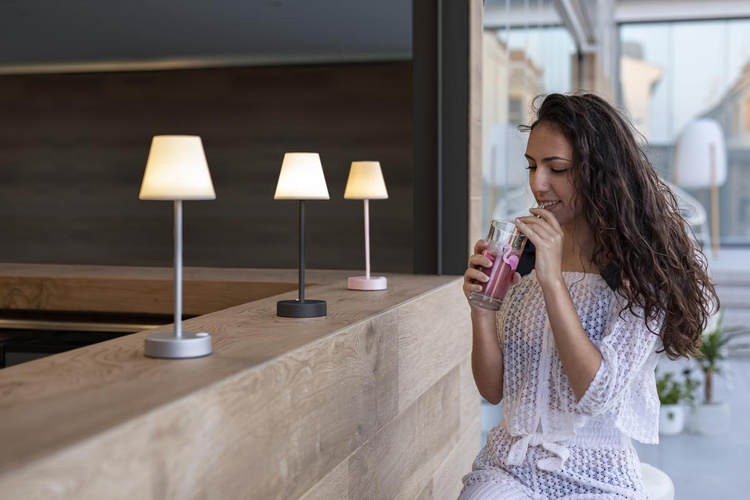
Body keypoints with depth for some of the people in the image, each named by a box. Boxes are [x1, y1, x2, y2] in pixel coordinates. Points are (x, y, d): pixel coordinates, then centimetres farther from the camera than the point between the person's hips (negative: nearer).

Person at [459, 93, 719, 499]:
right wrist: (482, 310, -12)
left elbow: (597, 393, -17)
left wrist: (552, 280, -21)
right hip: (508, 466, 3)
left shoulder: (641, 271, -6)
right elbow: (493, 390, 6)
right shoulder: (522, 256, 6)